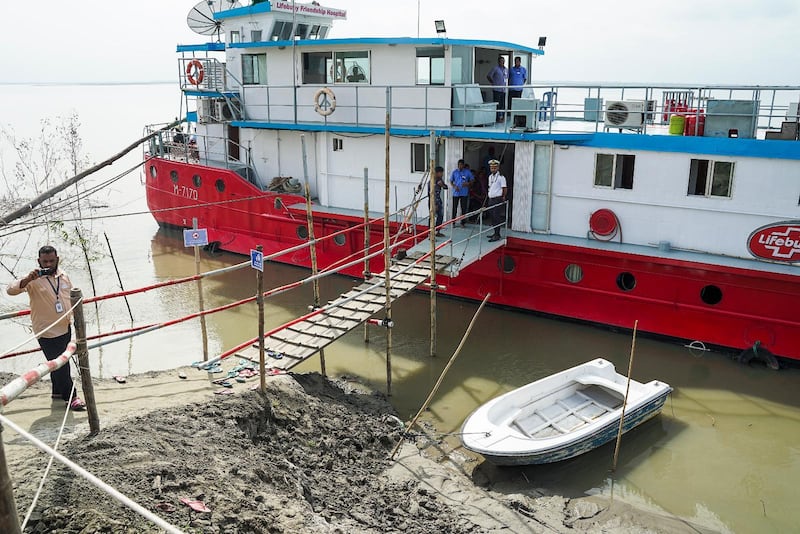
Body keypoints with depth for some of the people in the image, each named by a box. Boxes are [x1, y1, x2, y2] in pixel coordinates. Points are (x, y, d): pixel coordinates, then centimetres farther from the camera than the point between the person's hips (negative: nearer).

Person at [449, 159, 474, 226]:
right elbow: (451, 181, 10)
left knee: (464, 208, 1)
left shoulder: (467, 172, 2)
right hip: (456, 193, 0)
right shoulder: (454, 172, 4)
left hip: (464, 193, 0)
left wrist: (468, 183, -12)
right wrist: (454, 186, -9)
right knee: (454, 208, 2)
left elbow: (472, 180, 8)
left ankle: (463, 222, 10)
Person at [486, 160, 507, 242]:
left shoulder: (501, 177, -10)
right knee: (492, 217, 12)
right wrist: (489, 194, 16)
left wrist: (503, 197, -4)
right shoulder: (490, 176, 14)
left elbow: (504, 188, -9)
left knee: (497, 217, -9)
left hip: (498, 199, -8)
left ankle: (497, 235, -7)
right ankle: (495, 233, 23)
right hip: (491, 199, 8)